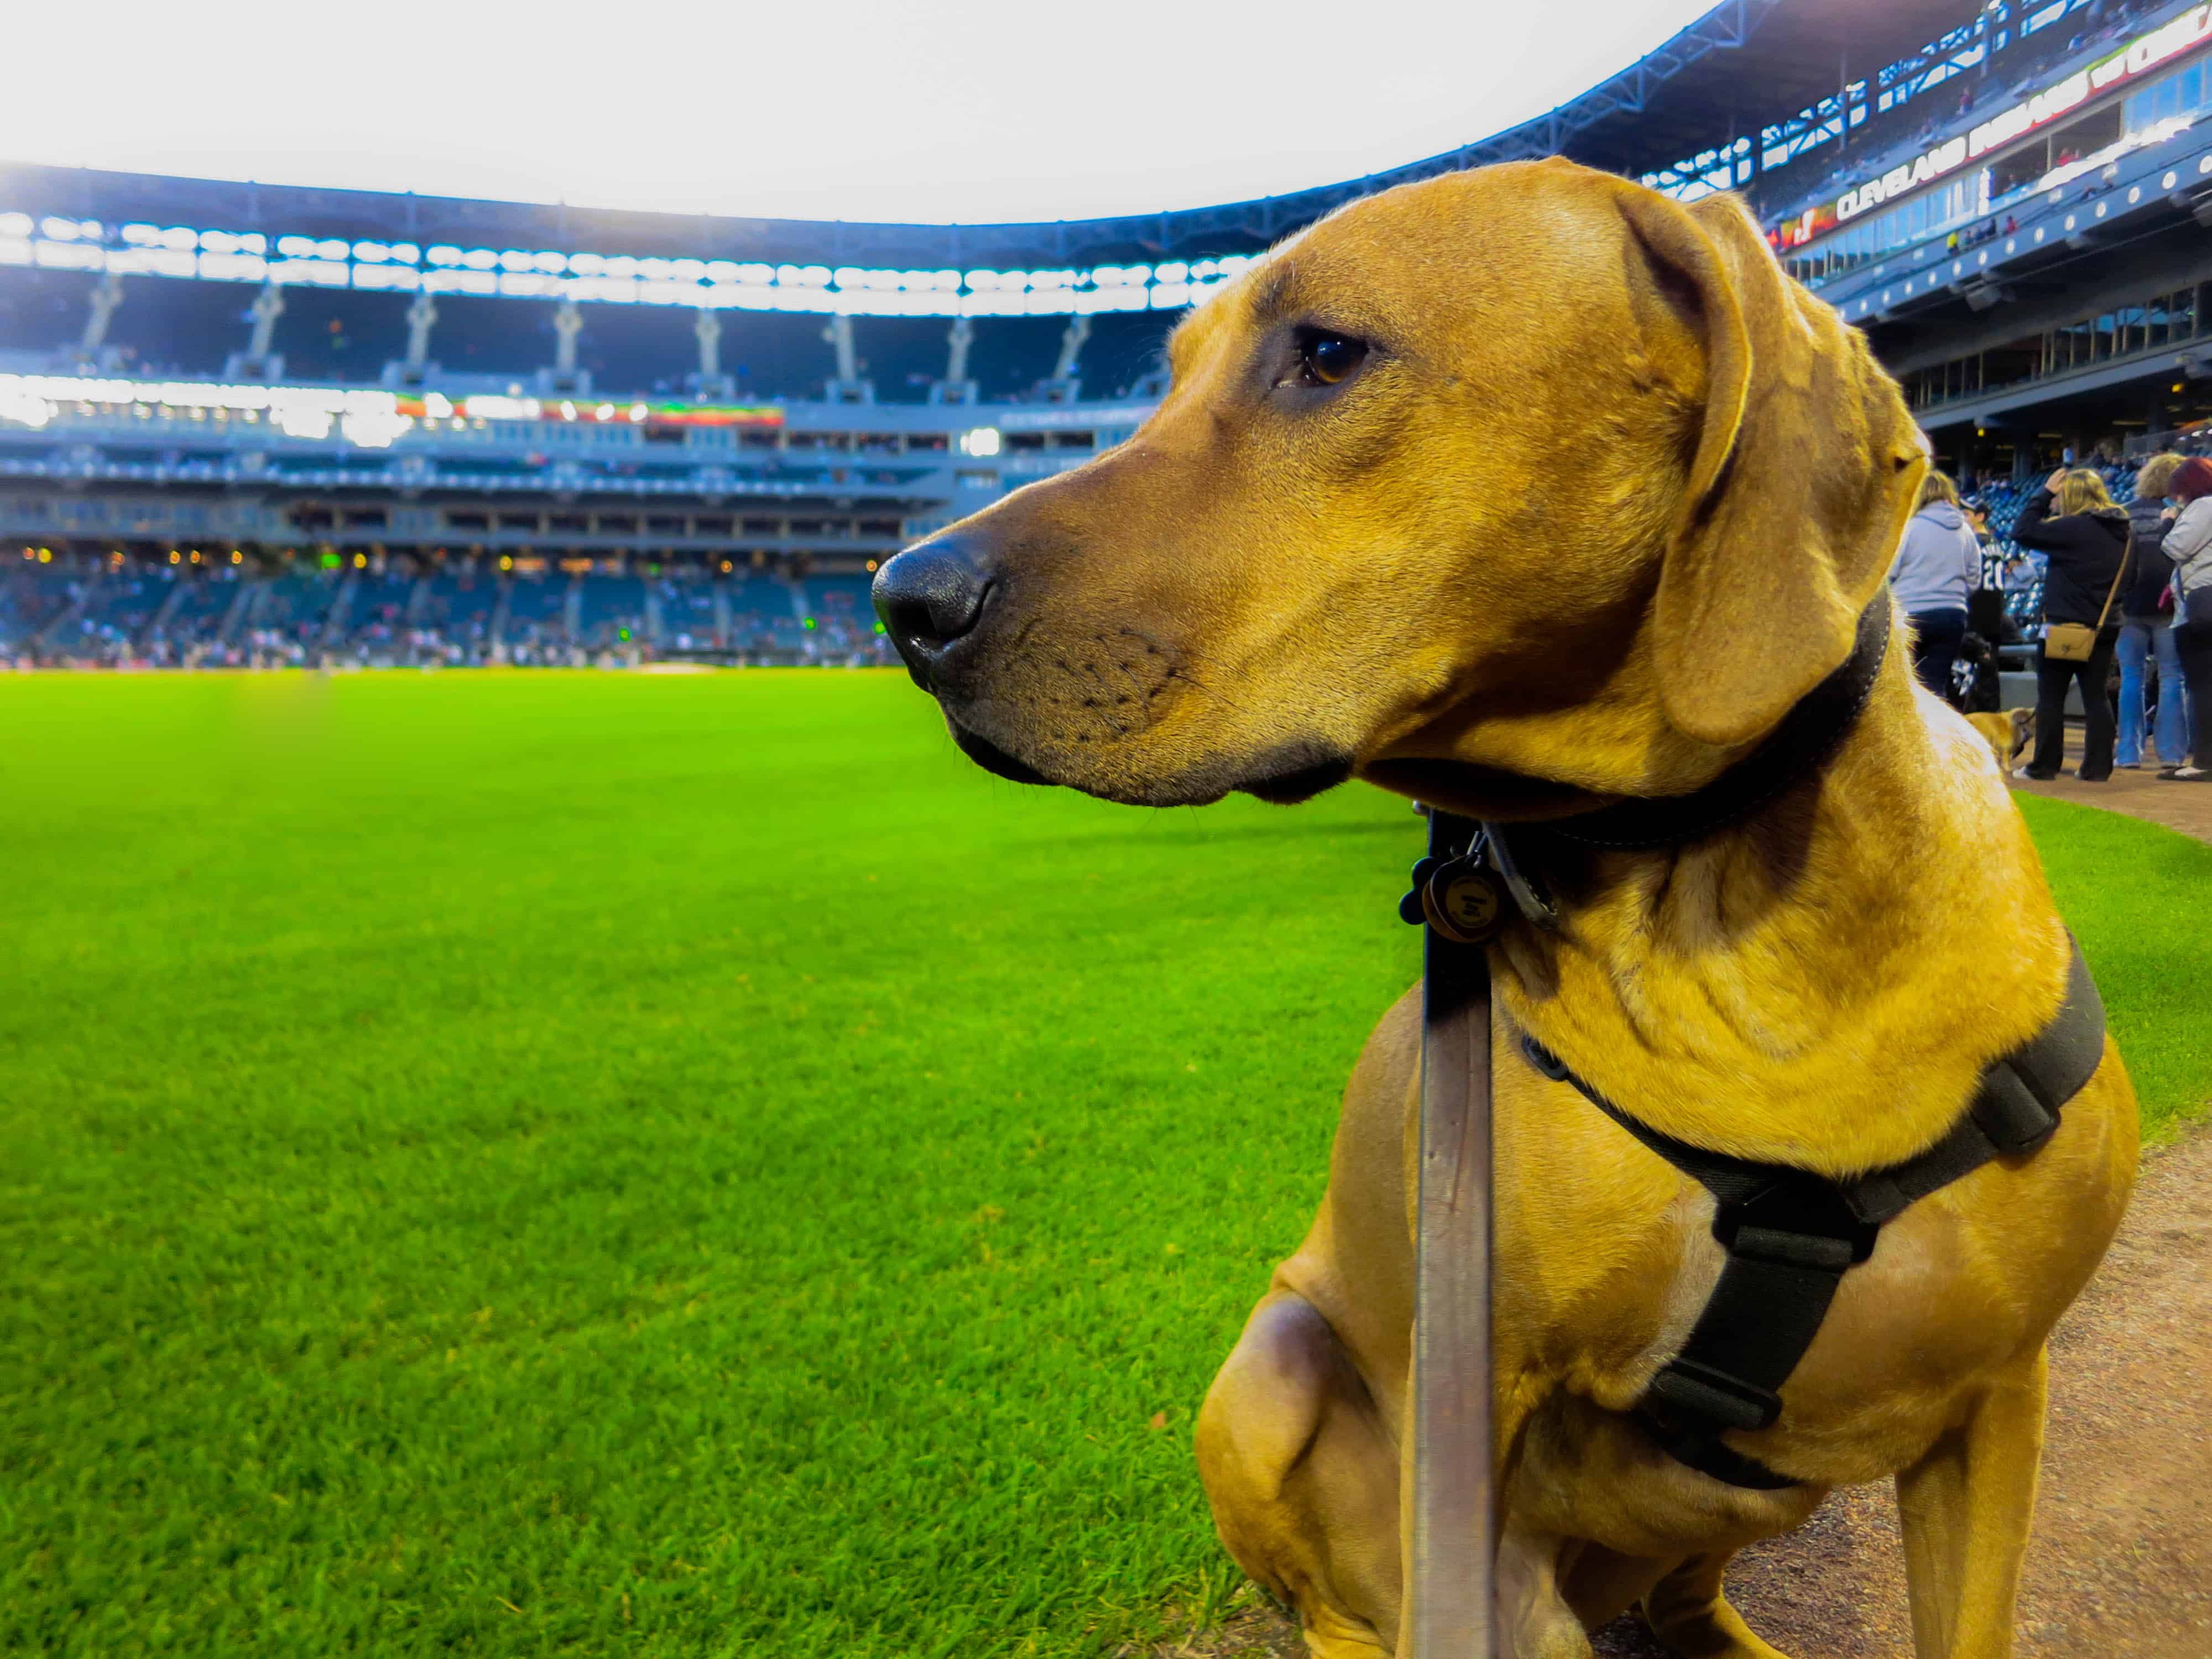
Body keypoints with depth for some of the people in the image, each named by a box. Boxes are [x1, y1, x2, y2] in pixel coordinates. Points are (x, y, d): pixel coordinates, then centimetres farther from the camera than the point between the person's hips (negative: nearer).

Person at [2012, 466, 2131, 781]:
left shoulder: (2074, 527, -17)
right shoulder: (2120, 529, 8)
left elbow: (2023, 532, -13)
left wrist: (2043, 494, -4)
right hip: (2105, 626, 7)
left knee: (2050, 697, 3)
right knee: (2096, 697, 9)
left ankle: (2044, 765, 6)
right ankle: (2098, 767, 9)